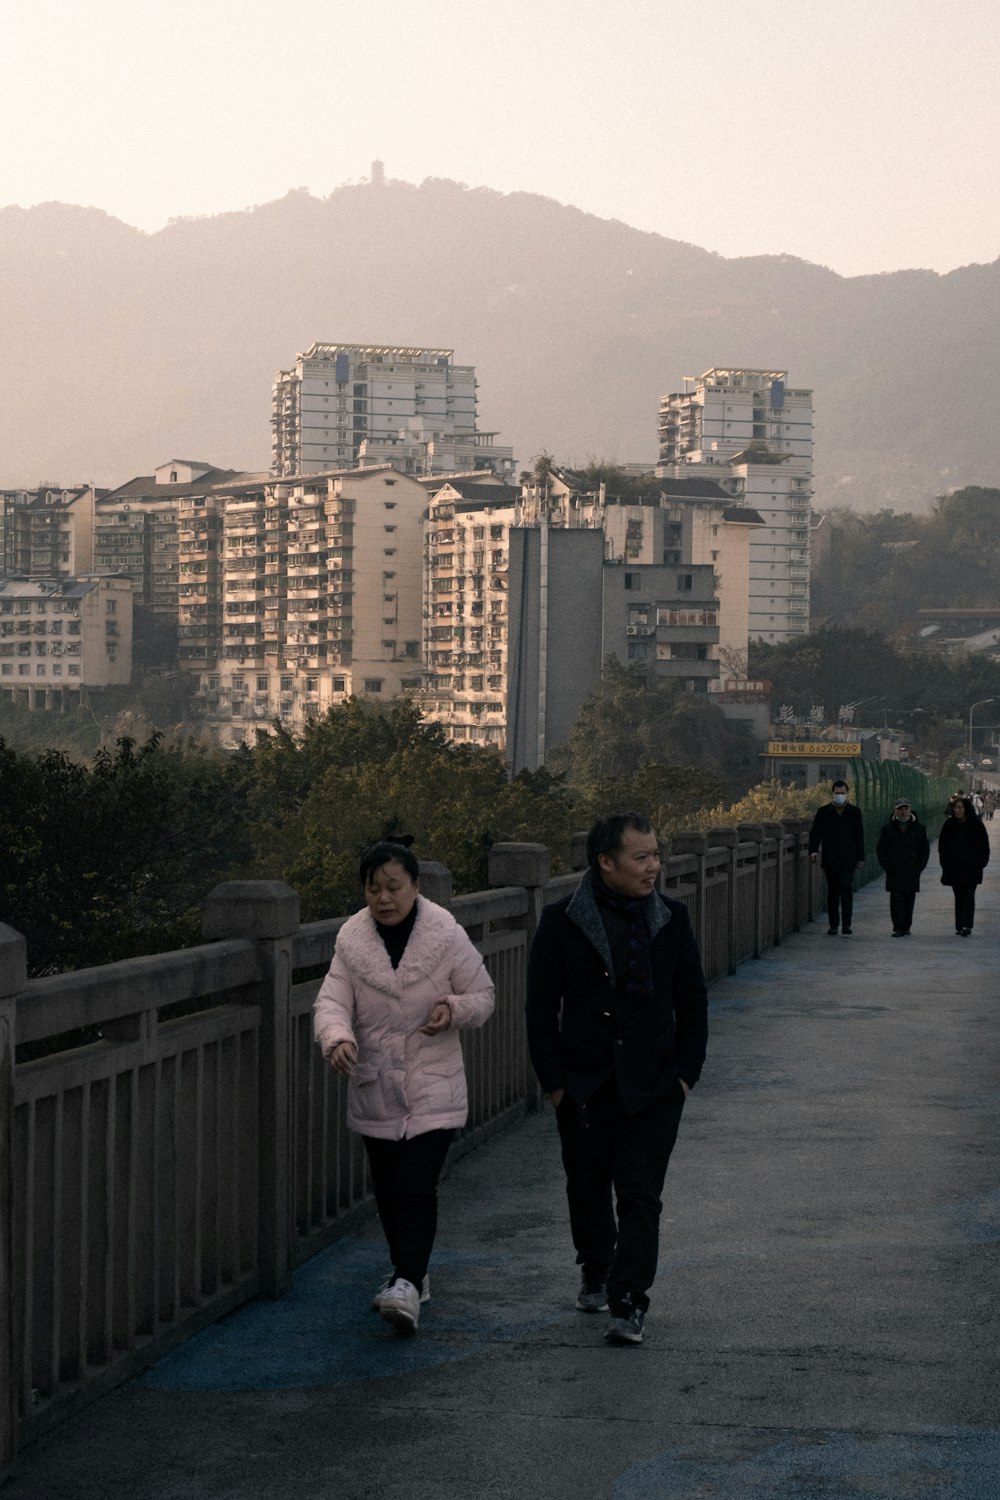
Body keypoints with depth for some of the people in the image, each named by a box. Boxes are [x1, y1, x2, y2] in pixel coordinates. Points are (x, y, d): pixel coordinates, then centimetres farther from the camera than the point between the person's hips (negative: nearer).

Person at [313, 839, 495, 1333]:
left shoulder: (446, 936, -8)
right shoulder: (351, 940, -2)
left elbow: (482, 995, 3)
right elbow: (332, 1000, -9)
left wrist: (453, 1009, -20)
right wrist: (337, 1038, -31)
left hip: (433, 1089, -3)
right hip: (374, 1088, 4)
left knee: (416, 1186, -15)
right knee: (388, 1189, 13)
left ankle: (407, 1284, -20)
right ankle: (409, 1274, 31)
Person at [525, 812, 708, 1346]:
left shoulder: (672, 919, 2)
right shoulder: (563, 922, -6)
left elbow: (692, 1001, 8)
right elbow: (541, 1007, -1)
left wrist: (686, 1072, 2)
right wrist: (553, 1080, -4)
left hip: (652, 1085, 0)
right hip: (584, 1085, 0)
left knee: (640, 1194, -7)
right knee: (588, 1187, 14)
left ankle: (629, 1304, -7)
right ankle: (596, 1275, 37)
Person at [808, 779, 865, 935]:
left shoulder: (854, 812, 5)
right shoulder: (823, 812, 4)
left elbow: (859, 836, 8)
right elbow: (815, 832, -1)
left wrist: (860, 858, 6)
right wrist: (813, 850, -18)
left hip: (848, 860, -1)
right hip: (830, 860, 1)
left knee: (846, 890, -12)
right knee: (832, 892, 7)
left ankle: (847, 925, -13)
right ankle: (833, 925, 14)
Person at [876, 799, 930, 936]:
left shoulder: (919, 828, 8)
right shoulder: (888, 828, 6)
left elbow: (925, 851, 10)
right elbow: (881, 850, 7)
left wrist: (918, 867, -1)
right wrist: (888, 867, -4)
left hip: (912, 873, 1)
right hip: (894, 873, -1)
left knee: (909, 901, 6)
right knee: (896, 900, -9)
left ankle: (906, 927, 16)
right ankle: (899, 928, -11)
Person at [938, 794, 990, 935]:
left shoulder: (976, 825, -2)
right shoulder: (949, 825, 4)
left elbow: (984, 846, 3)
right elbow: (942, 846, 11)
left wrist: (980, 863, -4)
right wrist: (945, 863, 3)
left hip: (972, 868, -3)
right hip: (954, 868, 3)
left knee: (969, 896, -12)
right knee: (959, 897, 7)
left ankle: (967, 926, -19)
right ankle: (960, 927, 11)